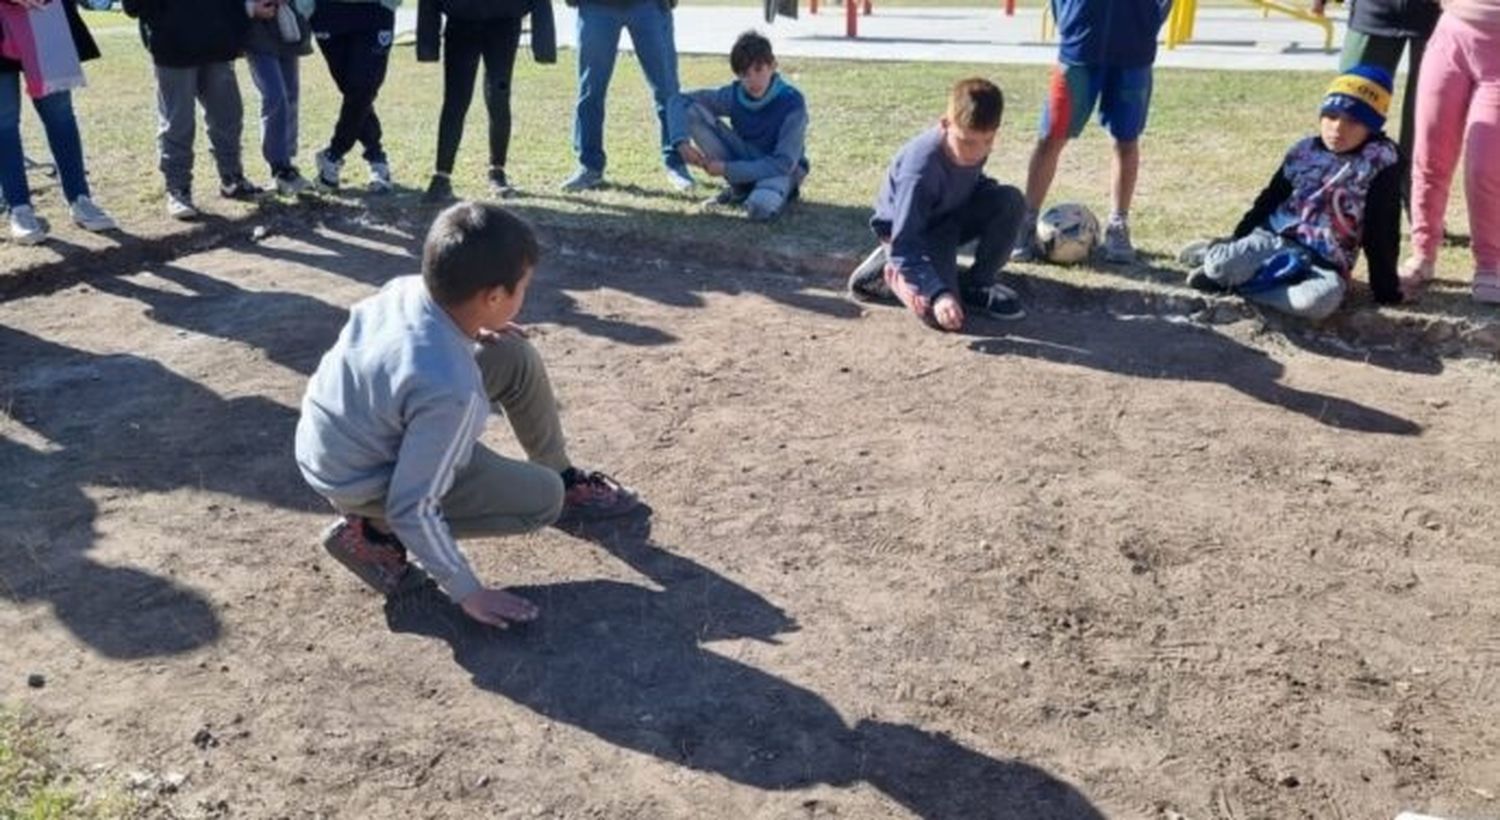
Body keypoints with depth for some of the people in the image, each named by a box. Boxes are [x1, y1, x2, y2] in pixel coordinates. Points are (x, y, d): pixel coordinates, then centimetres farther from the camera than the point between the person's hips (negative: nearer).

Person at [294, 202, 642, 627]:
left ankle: (562, 475, 25)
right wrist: (467, 592, -20)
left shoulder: (407, 288, -17)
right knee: (544, 498, -2)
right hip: (366, 485, -8)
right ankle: (373, 531, 1)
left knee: (517, 358, 3)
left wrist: (469, 332, -2)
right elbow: (412, 508, -30)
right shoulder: (449, 391, -38)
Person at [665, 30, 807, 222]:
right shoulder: (734, 95, -13)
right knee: (692, 112, -14)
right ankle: (740, 188, -2)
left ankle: (776, 190, -1)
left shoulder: (792, 103, -25)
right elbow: (679, 101, -7)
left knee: (760, 208, -42)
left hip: (781, 168, -4)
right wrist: (682, 142, -26)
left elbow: (783, 163, -27)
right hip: (745, 158, 5)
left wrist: (727, 169, -28)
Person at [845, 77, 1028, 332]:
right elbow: (905, 244, -38)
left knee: (1010, 200, -20)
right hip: (909, 231, -7)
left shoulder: (975, 145, -15)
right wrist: (938, 294, -49)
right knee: (941, 314, -27)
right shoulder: (921, 166, -36)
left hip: (953, 214, 7)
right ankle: (892, 274, 3)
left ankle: (977, 284, -3)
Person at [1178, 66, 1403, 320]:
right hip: (1272, 240, 1)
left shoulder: (1381, 162, -3)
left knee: (1323, 298, -39)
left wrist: (1385, 287, -2)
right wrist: (1236, 242, 12)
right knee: (1220, 266, -31)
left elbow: (1382, 230, -3)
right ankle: (1217, 255, 6)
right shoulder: (1303, 151, 7)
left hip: (1325, 264, -1)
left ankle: (1234, 280, -19)